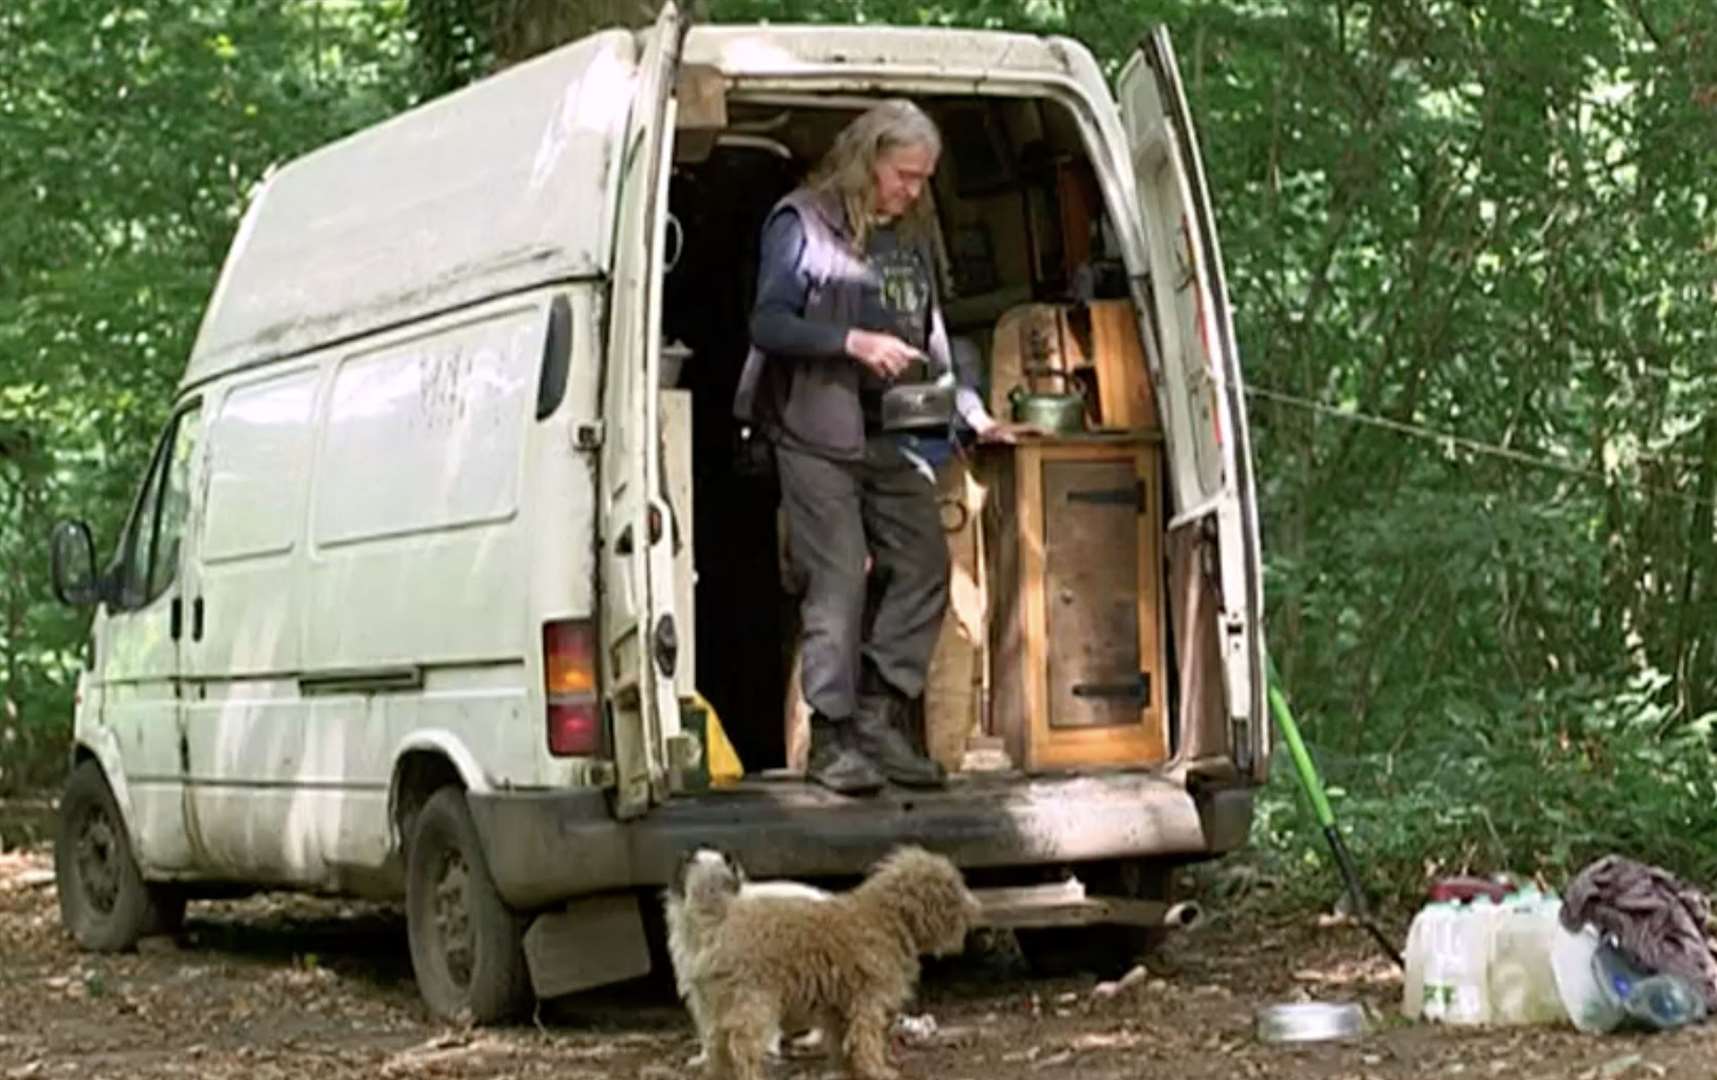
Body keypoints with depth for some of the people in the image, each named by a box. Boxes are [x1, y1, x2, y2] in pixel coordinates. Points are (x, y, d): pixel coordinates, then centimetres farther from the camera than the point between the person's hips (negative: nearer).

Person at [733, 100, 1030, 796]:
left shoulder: (912, 239, 17)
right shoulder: (803, 224, -3)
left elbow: (932, 338, 22)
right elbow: (768, 322, -10)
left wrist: (973, 413, 12)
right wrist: (854, 341, -20)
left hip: (892, 436, 7)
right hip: (816, 432, -7)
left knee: (923, 564, -2)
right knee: (839, 578, -10)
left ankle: (878, 722, 6)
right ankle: (831, 740, -3)